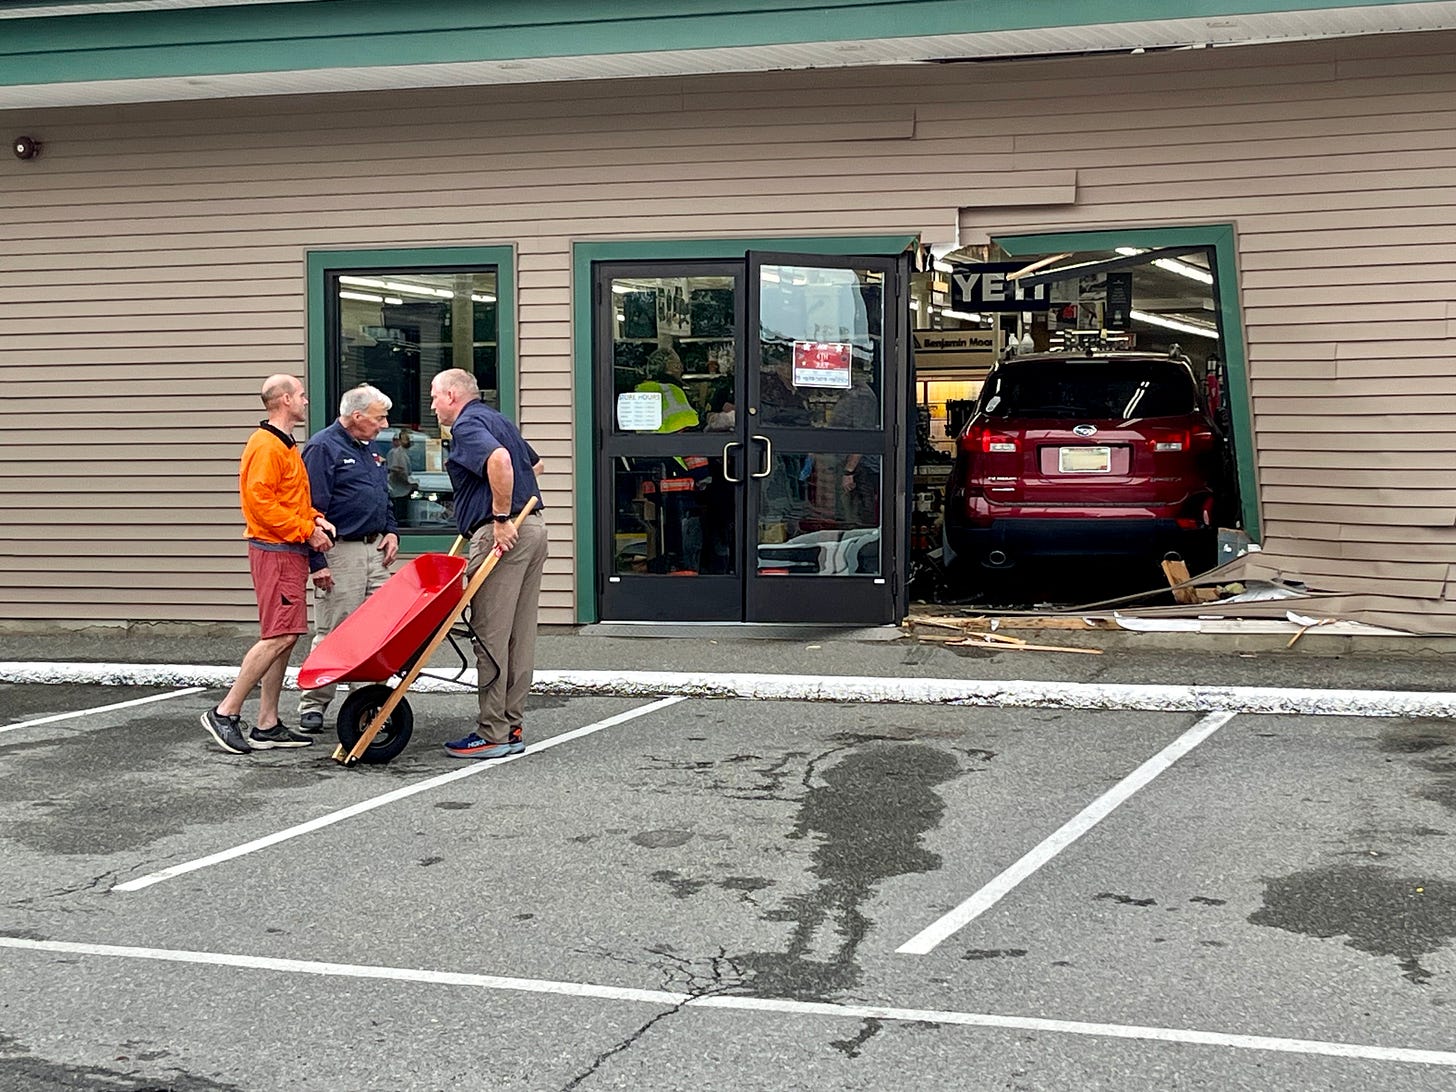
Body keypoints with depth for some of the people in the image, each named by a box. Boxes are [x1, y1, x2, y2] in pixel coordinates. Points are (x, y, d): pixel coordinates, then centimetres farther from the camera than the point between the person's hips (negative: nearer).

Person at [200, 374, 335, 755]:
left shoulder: (285, 446, 21)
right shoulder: (266, 446, -12)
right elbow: (261, 502, -20)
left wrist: (316, 519, 8)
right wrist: (307, 530, -16)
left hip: (290, 552, 10)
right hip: (276, 552, -10)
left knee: (284, 637, 9)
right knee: (280, 635, -14)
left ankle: (267, 725, 12)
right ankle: (225, 713, -9)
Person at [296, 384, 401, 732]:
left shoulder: (368, 450, 17)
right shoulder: (323, 448, -10)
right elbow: (312, 509, -14)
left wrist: (391, 531, 11)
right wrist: (317, 562, -18)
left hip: (375, 551, 8)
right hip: (340, 554, -8)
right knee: (332, 634, -3)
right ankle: (313, 704, 7)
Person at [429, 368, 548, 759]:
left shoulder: (467, 425, -8)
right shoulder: (498, 419, 21)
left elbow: (500, 459, -28)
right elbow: (534, 464, 34)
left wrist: (500, 518, -23)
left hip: (501, 535, -10)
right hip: (533, 528, 10)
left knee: (490, 635, -6)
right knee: (519, 636, 10)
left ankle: (493, 734, -4)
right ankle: (512, 728, 14)